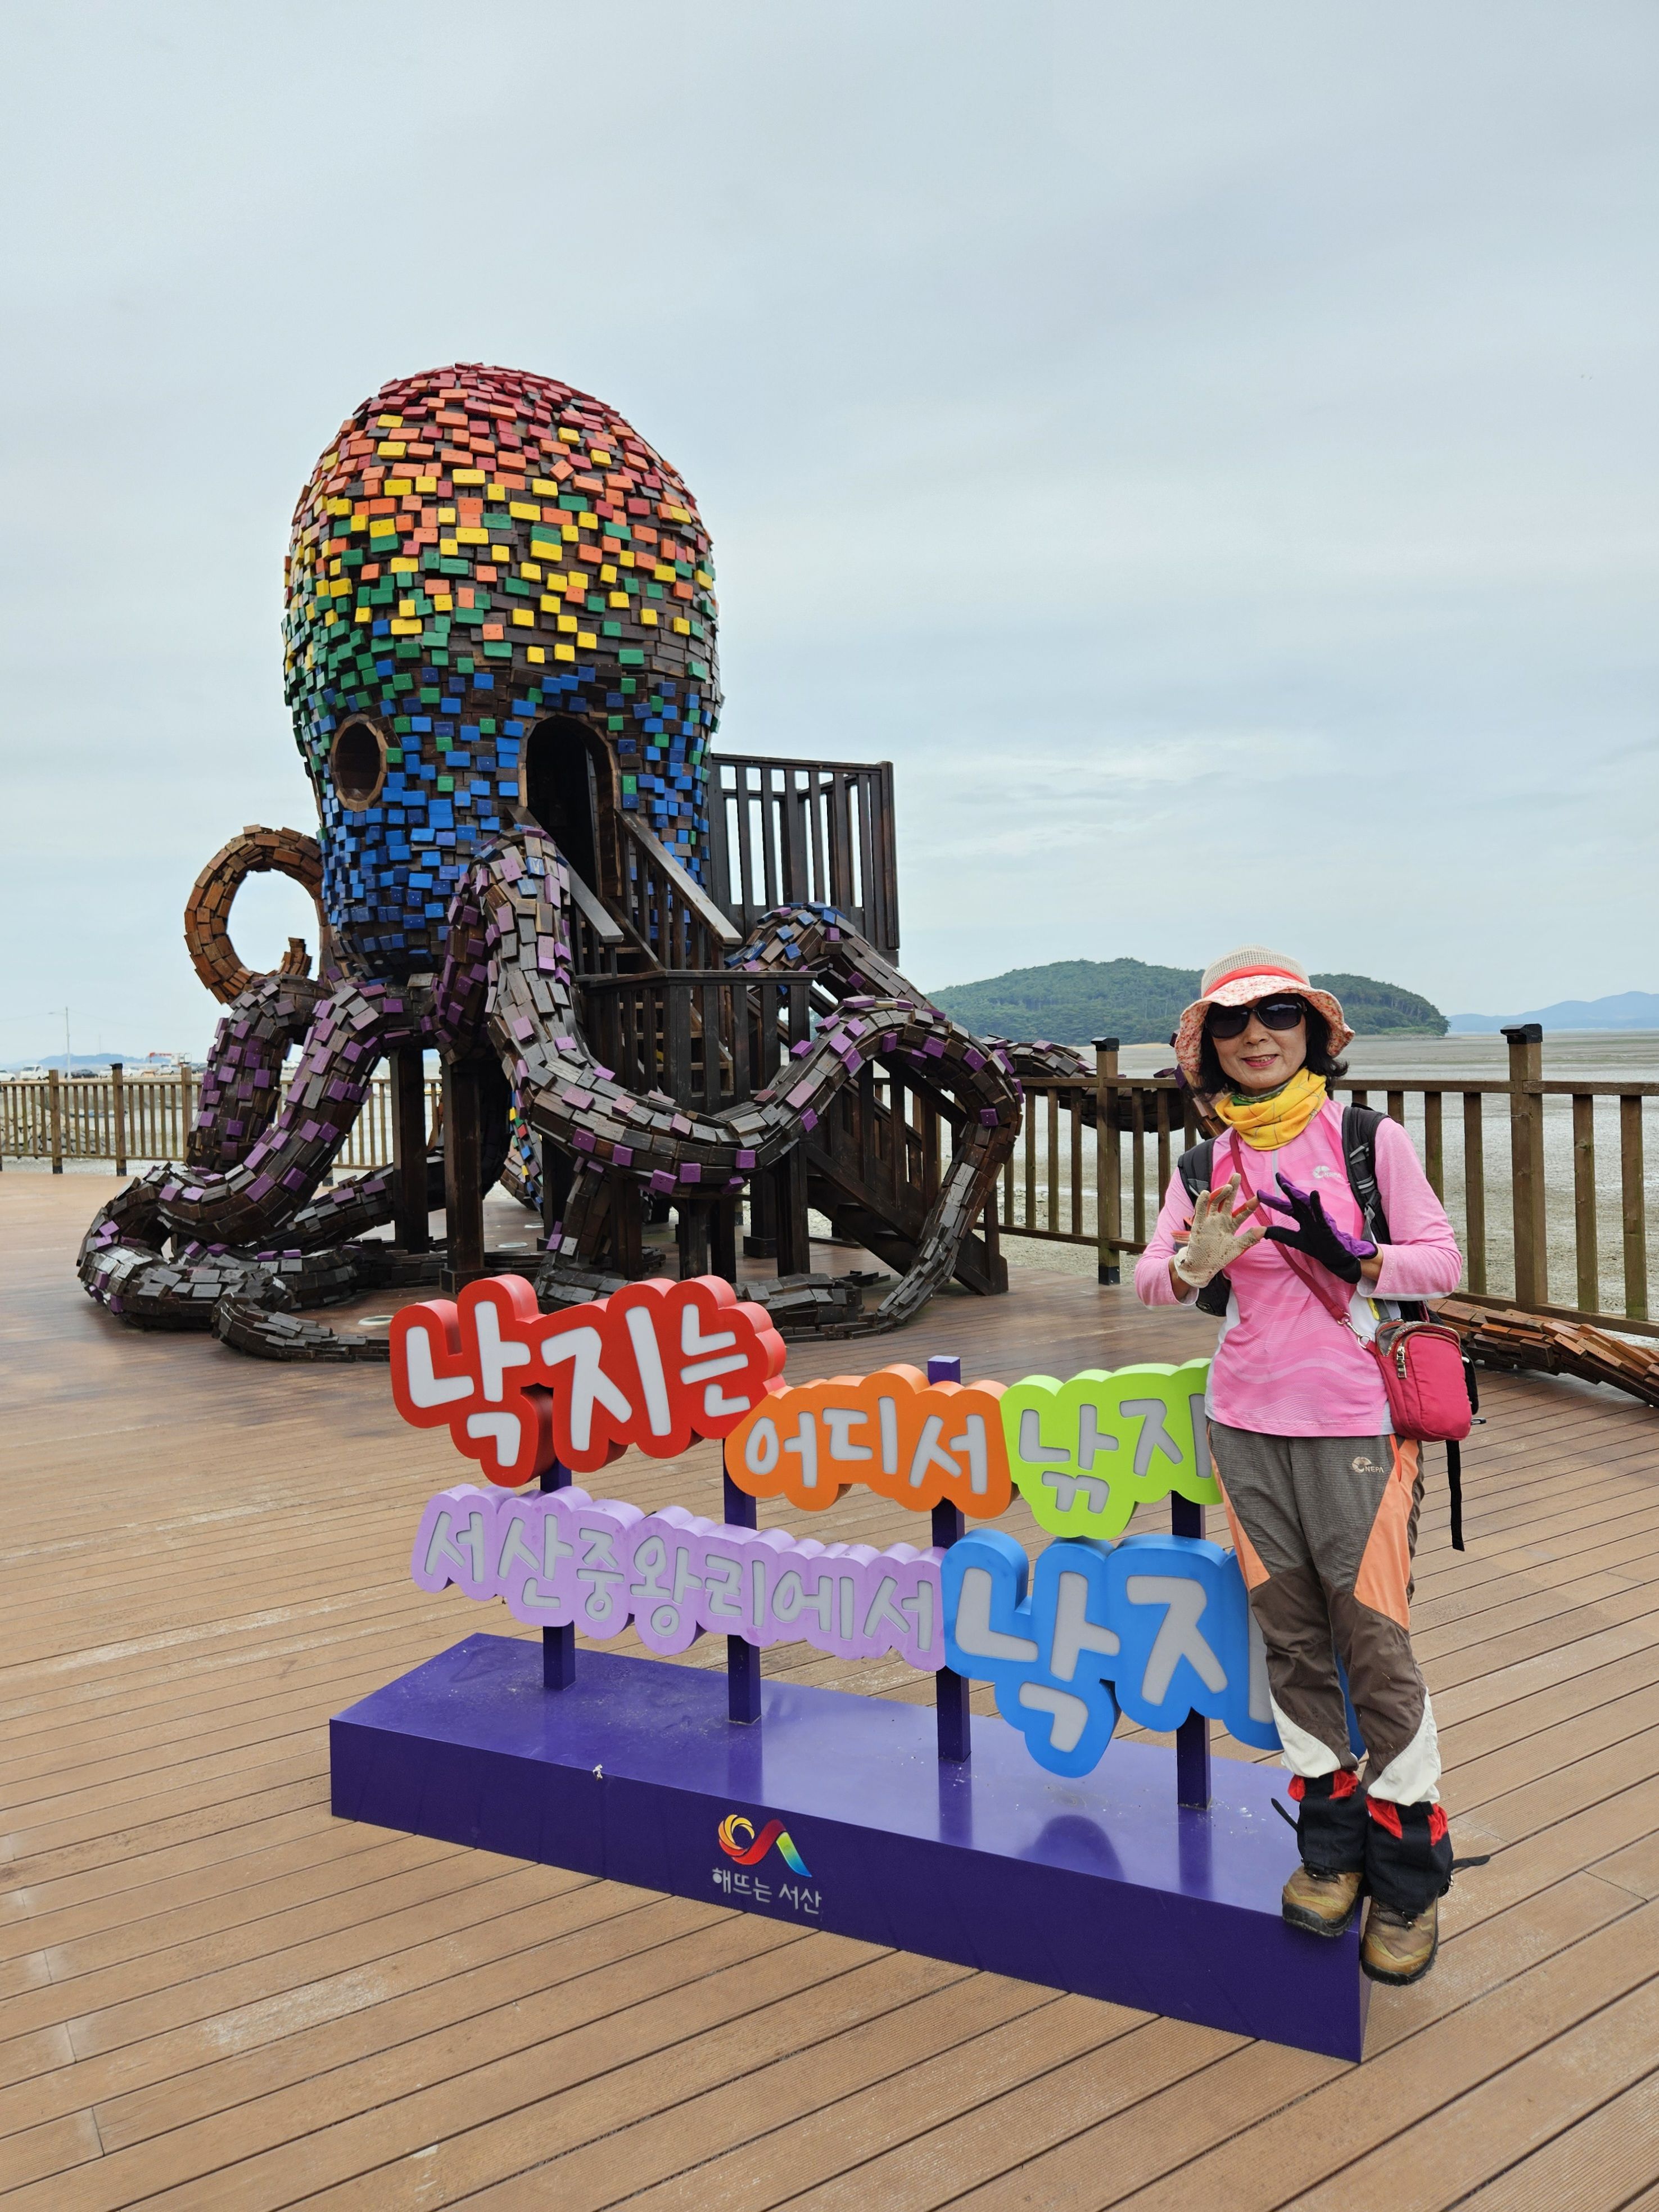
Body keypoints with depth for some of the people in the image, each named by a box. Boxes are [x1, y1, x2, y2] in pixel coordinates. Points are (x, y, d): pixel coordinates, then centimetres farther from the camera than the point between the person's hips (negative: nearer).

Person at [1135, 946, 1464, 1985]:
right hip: (1247, 1428, 3)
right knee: (1293, 1640, 10)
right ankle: (1331, 1844, 26)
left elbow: (1443, 1259, -4)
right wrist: (1196, 1261, -21)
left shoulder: (1371, 1140, -3)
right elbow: (1152, 1277, 2)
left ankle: (1409, 1874, 15)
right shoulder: (1207, 1163, 6)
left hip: (1352, 1429, -3)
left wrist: (1352, 1259, -22)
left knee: (1377, 1646, -1)